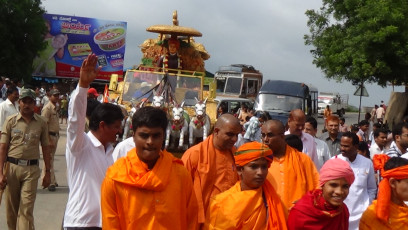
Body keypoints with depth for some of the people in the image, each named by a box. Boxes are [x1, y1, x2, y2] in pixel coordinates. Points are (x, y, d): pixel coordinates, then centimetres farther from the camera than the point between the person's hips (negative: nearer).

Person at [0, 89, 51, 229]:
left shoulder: (41, 123, 4)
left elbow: (45, 148, 9)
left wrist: (47, 172, 8)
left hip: (31, 169, -1)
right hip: (12, 167, 1)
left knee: (26, 210, -4)